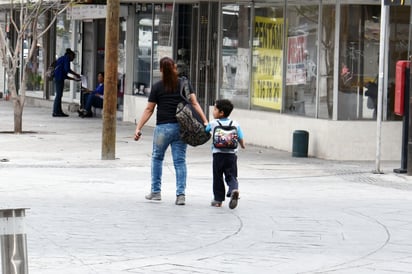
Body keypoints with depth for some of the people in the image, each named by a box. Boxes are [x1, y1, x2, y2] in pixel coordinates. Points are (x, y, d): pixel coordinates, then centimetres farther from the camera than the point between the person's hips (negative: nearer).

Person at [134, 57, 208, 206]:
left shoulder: (157, 87, -1)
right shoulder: (184, 84, 5)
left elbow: (149, 110, -1)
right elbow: (194, 104, -4)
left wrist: (138, 128, 2)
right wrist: (205, 121, -6)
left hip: (163, 128, -2)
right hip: (181, 127, 2)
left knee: (157, 157, 17)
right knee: (180, 160, 4)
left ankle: (156, 191, 21)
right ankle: (181, 194, -3)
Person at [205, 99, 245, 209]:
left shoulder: (213, 123, 0)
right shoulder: (235, 124, 3)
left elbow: (205, 131, 19)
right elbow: (240, 139, 5)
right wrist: (242, 145, 27)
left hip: (218, 154, -1)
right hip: (231, 154, 1)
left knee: (217, 177, 9)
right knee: (231, 176, 4)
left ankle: (218, 199, 12)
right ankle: (234, 189, -25)